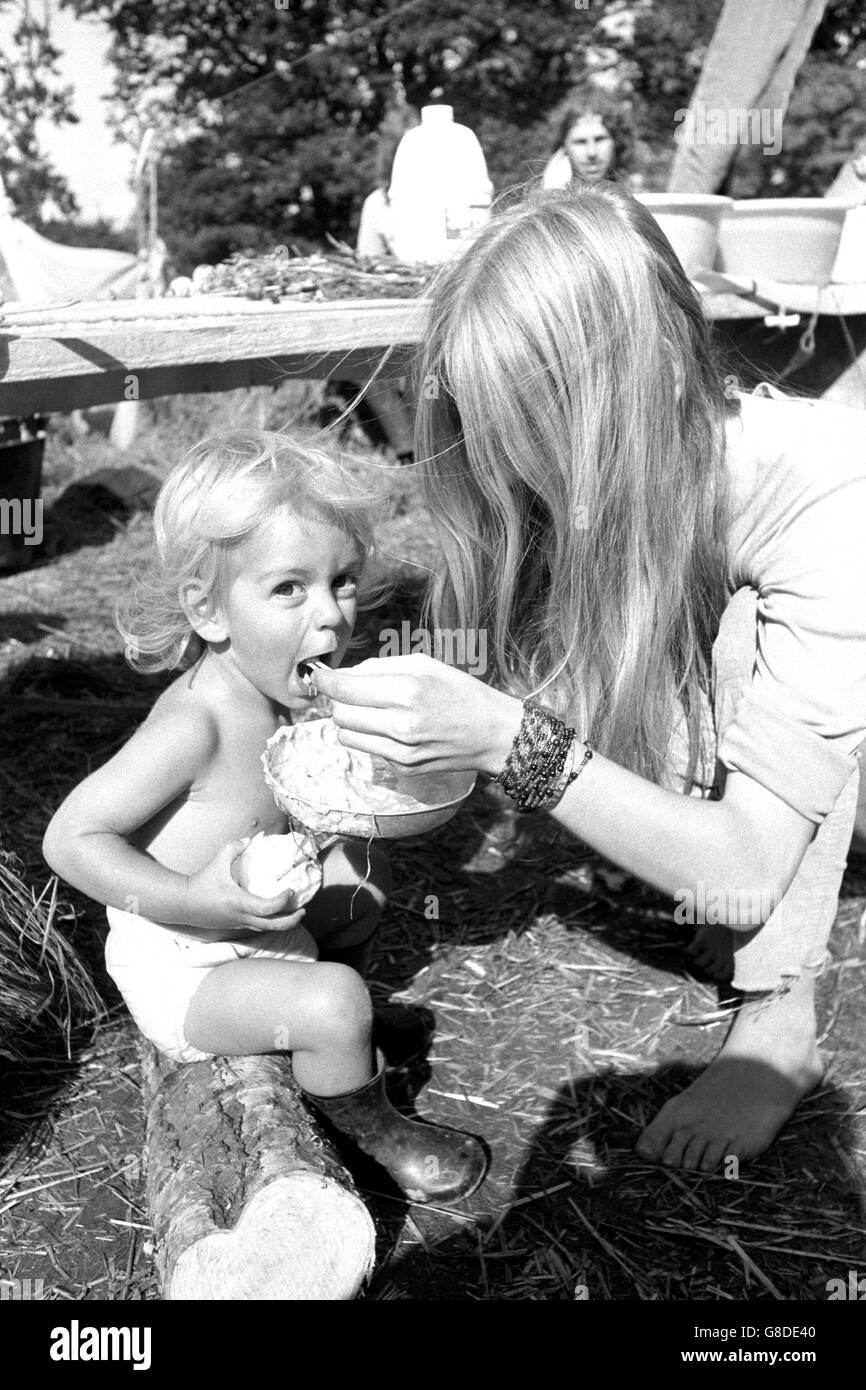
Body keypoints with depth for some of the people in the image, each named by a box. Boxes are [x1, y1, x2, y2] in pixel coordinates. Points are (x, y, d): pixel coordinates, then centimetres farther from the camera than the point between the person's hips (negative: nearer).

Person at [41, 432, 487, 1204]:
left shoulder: (281, 694, -7)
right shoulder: (196, 725, -33)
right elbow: (70, 838, -29)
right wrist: (194, 900, -40)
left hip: (245, 921, 9)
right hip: (179, 966, -9)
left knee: (366, 873, 20)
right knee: (333, 1002, -25)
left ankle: (334, 1047, 38)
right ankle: (374, 1132, 8)